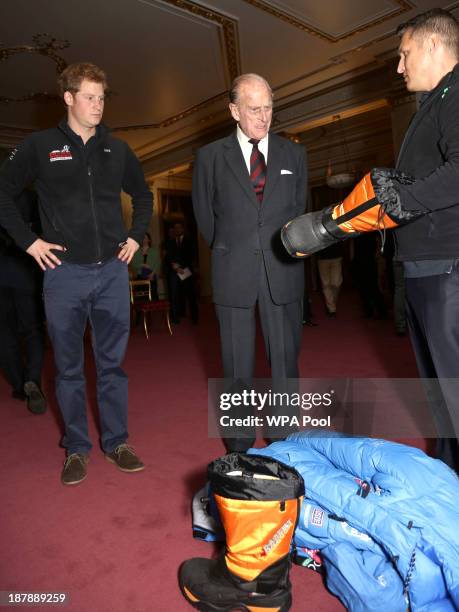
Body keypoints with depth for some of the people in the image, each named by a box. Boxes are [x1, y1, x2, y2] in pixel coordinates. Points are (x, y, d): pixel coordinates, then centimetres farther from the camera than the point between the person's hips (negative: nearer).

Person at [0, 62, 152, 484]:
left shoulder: (116, 149, 10)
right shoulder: (40, 146, 2)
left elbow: (143, 195, 22)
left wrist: (136, 236, 10)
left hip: (112, 272, 2)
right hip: (64, 273, -2)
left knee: (112, 363, 9)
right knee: (69, 366, 8)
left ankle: (117, 442, 23)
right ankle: (76, 448, 23)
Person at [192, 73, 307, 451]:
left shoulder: (294, 154, 12)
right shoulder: (211, 156, 7)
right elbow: (204, 214, 13)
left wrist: (288, 246, 13)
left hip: (283, 271, 2)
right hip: (234, 275, -1)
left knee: (286, 359, 4)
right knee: (238, 365, 5)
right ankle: (239, 450, 18)